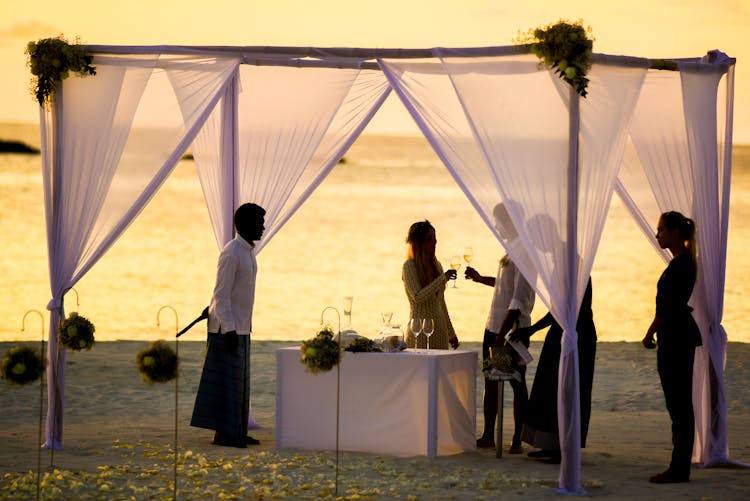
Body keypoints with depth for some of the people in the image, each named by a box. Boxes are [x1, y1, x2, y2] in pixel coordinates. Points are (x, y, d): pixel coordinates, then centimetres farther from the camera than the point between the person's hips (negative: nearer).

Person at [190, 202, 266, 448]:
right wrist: (229, 329, -23)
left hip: (241, 327, 10)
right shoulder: (231, 253, -17)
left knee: (240, 381, 11)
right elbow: (221, 294, -19)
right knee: (226, 381, -7)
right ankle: (223, 432, -4)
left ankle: (236, 432, 15)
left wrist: (241, 327, 20)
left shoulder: (248, 251, 12)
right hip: (227, 327, -10)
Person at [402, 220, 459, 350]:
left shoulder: (436, 265, 14)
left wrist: (451, 333, 20)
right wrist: (443, 278, -20)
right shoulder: (409, 266, -7)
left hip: (439, 328, 6)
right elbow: (417, 297, -21)